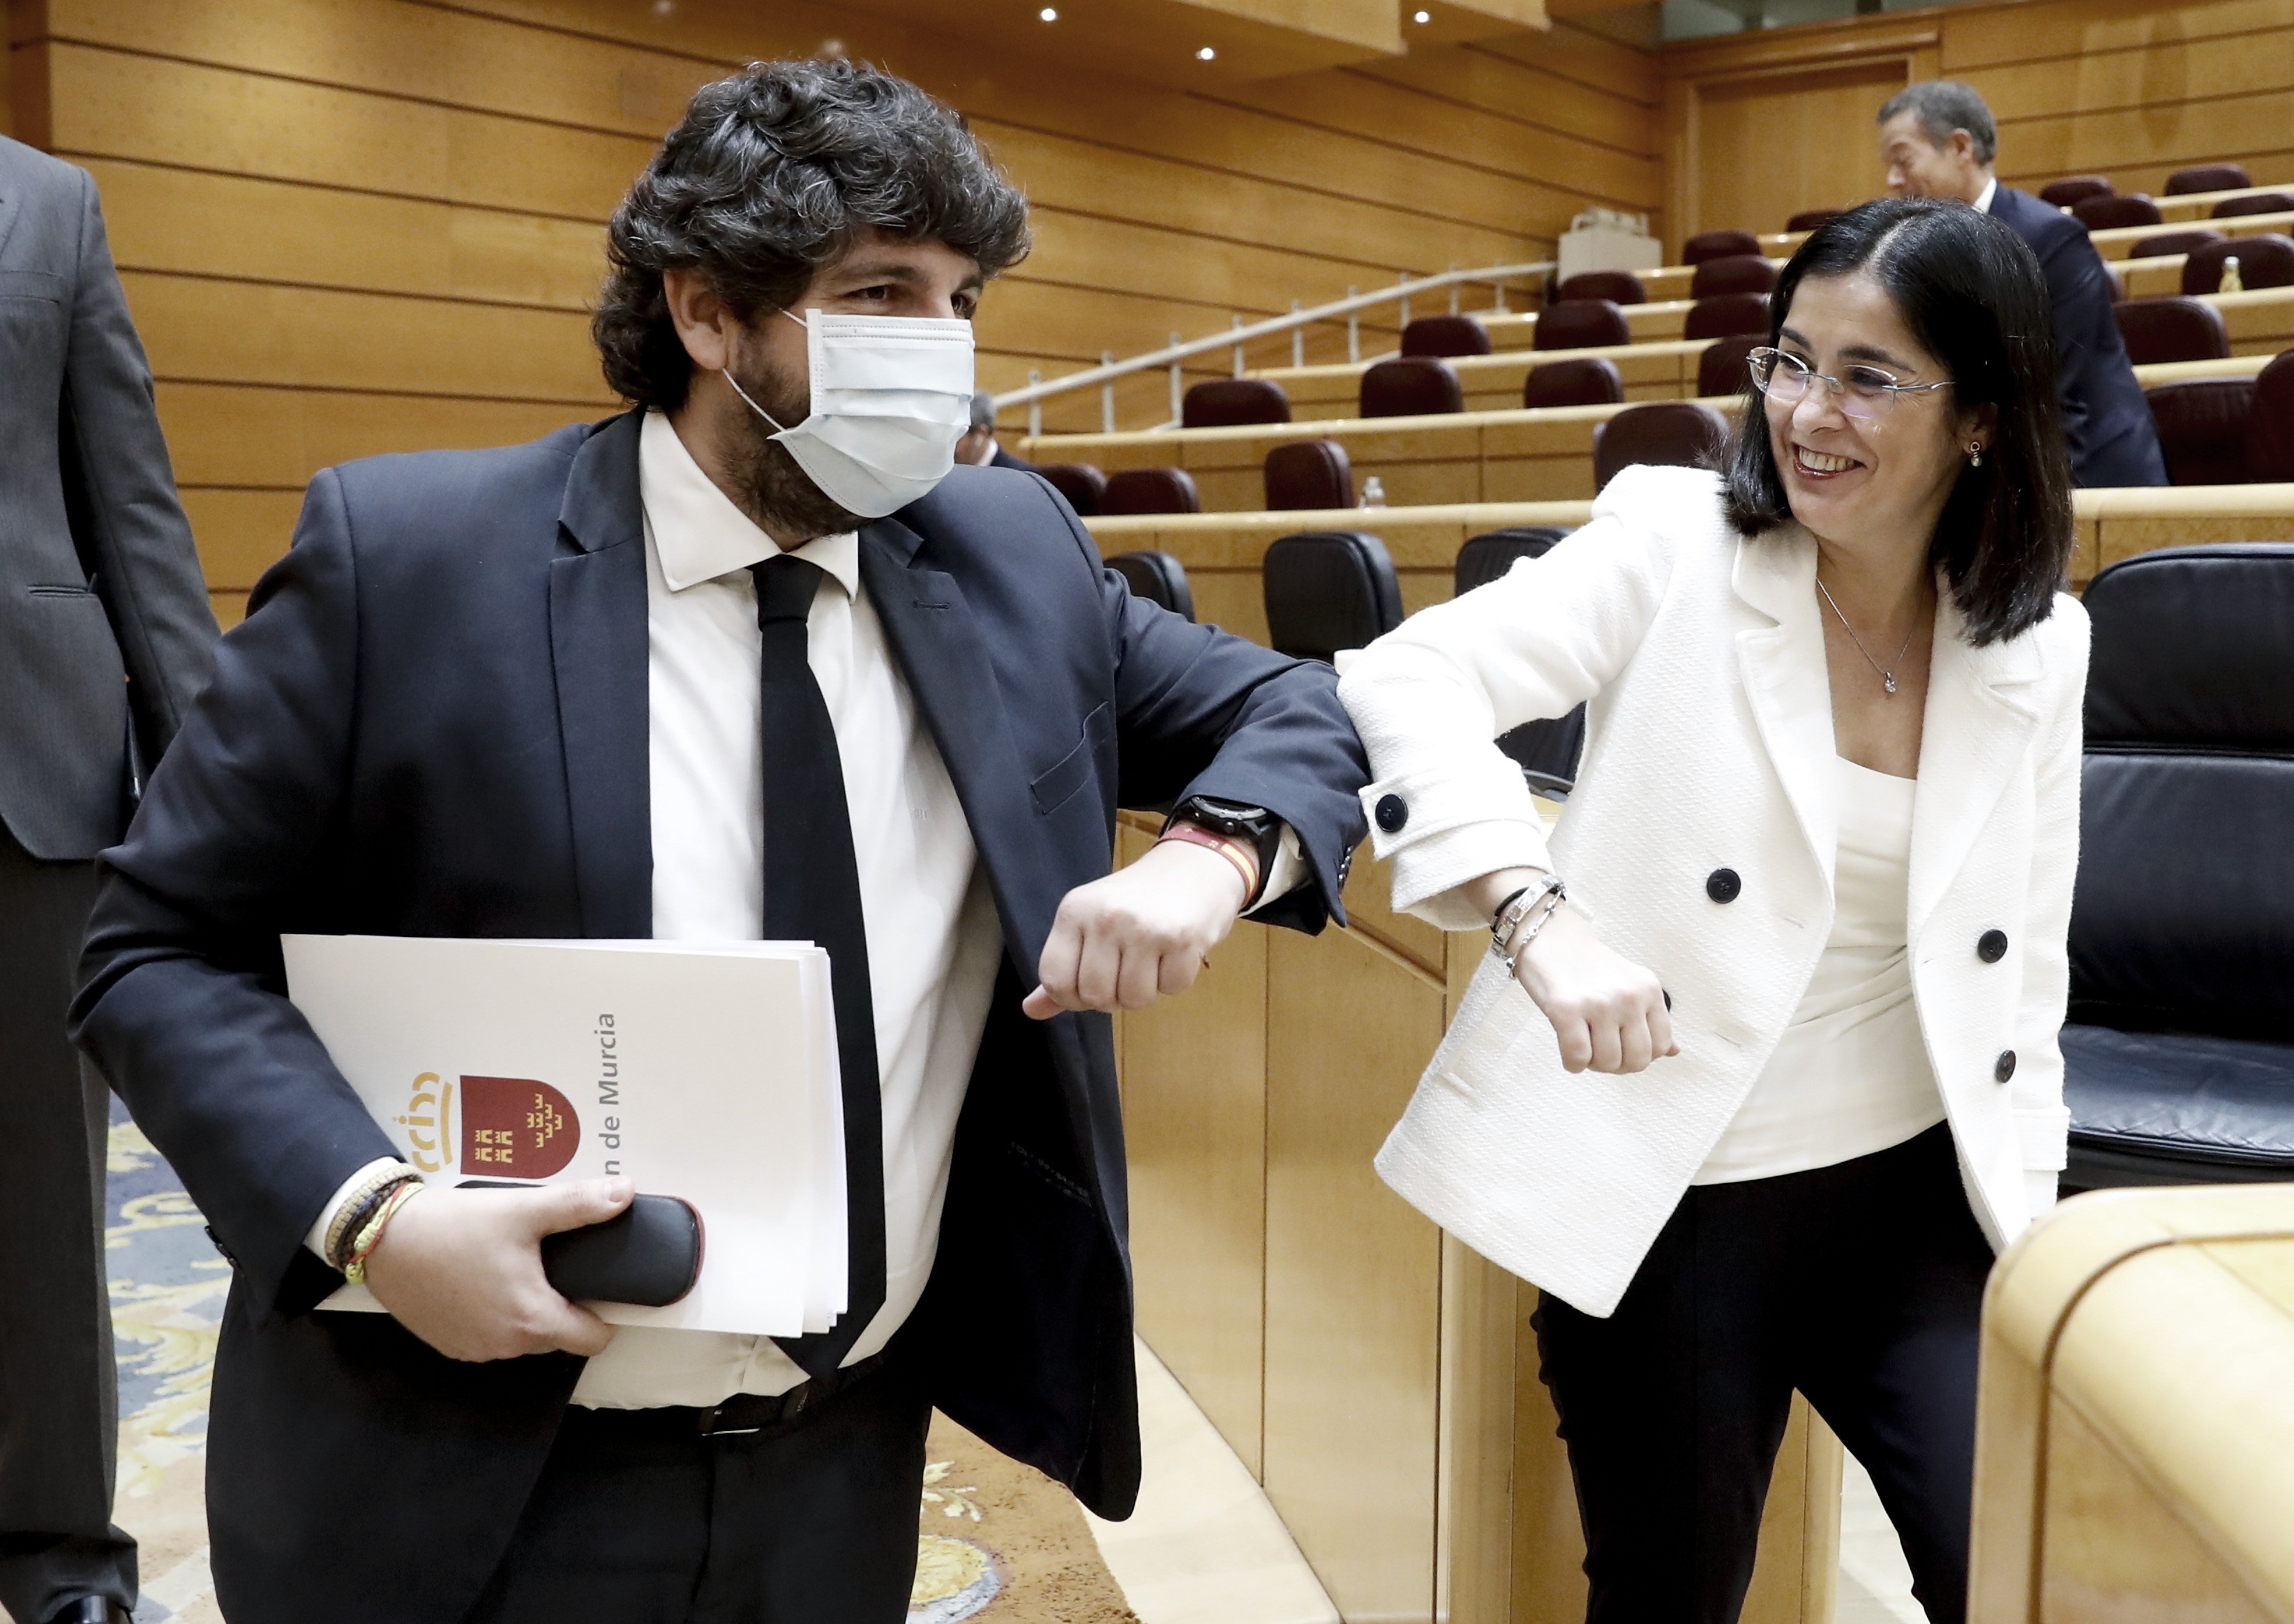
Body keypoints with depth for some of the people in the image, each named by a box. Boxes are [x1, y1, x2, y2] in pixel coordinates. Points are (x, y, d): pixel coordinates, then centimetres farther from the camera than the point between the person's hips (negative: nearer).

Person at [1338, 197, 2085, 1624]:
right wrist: (1543, 920, -37)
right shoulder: (1677, 543, -9)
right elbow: (1409, 681, -22)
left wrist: (2028, 1236, 7)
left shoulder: (2040, 648, 3)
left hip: (1917, 1189, 4)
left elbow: (2023, 972, 10)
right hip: (1666, 1201, -3)